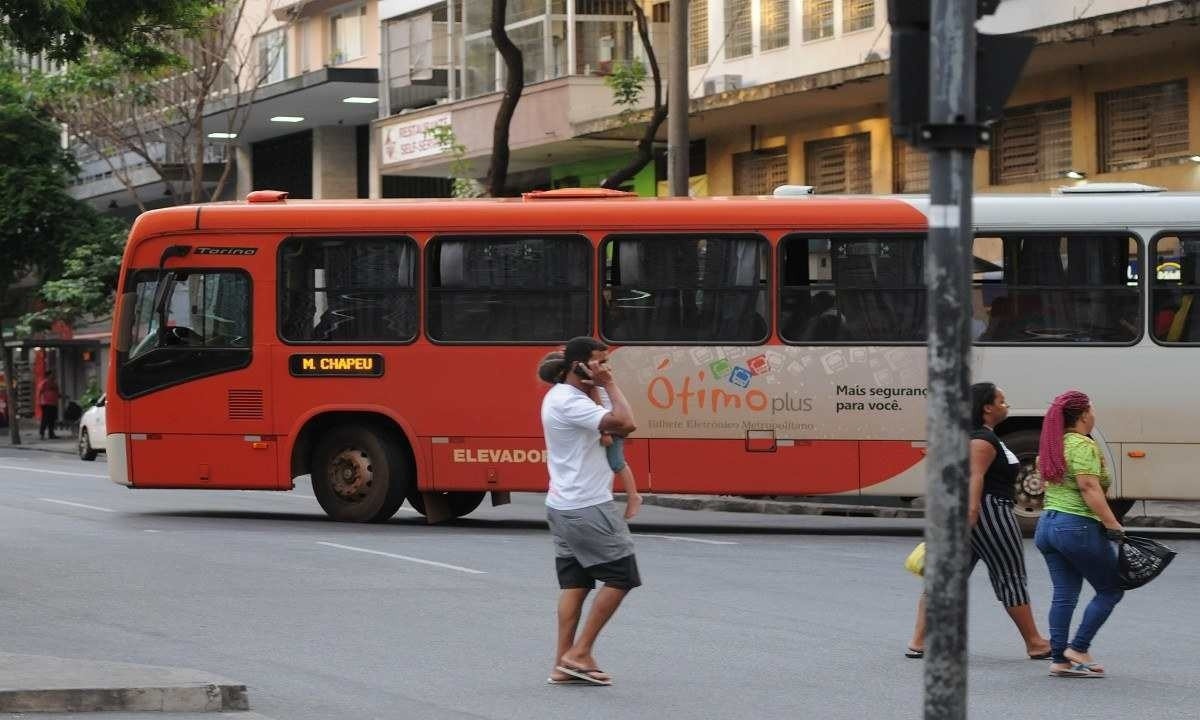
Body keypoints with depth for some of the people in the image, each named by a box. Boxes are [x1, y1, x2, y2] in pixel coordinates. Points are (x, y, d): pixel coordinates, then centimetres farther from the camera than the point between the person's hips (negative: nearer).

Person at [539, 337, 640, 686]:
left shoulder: (558, 396, 14)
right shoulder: (570, 403, -19)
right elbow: (625, 423, -28)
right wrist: (609, 385, -17)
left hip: (564, 506, 10)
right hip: (588, 509, -10)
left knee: (575, 582, 9)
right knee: (621, 576, -2)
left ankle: (564, 664, 6)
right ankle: (579, 654, -2)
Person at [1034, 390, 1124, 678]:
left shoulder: (1053, 446, 12)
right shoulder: (1083, 445, -13)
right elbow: (1089, 487, -22)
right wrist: (1113, 525, -22)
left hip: (1048, 524, 8)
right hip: (1079, 527, -8)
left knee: (1064, 595, 9)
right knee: (1111, 590, 5)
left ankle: (1059, 659, 5)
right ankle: (1079, 648, 0)